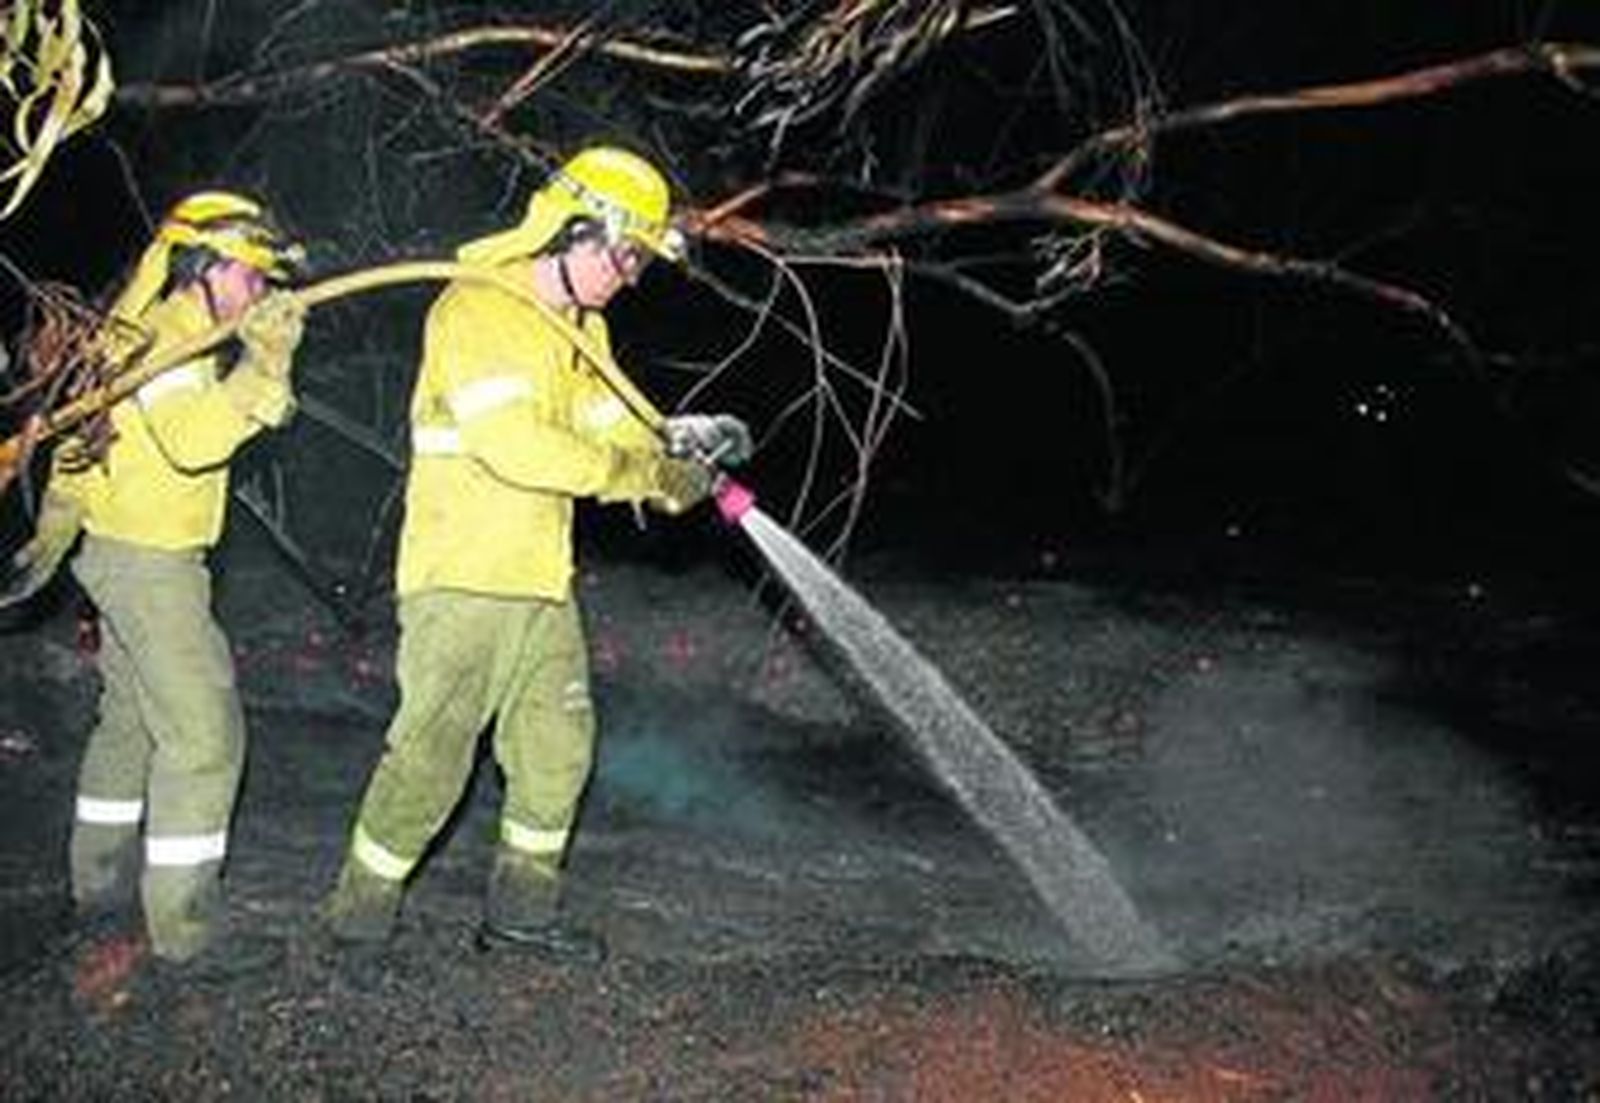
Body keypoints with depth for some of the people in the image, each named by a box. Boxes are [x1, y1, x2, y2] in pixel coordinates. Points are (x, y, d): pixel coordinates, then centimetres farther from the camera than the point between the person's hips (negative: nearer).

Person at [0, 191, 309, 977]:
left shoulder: (183, 336, 14)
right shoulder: (164, 338, -16)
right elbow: (193, 441, -32)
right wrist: (262, 366, -35)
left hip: (126, 552, 11)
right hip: (146, 560, -11)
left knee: (132, 720, 18)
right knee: (201, 730, -10)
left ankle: (103, 889, 30)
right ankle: (184, 929, -6)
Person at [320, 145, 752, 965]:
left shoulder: (583, 332, 15)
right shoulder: (475, 311, -14)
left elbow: (616, 430, 10)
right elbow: (515, 445, -25)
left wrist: (679, 445, -12)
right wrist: (647, 474, -23)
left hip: (542, 583, 9)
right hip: (460, 581, -9)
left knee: (558, 748, 12)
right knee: (431, 755, -5)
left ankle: (522, 906, 27)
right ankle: (360, 915, 11)